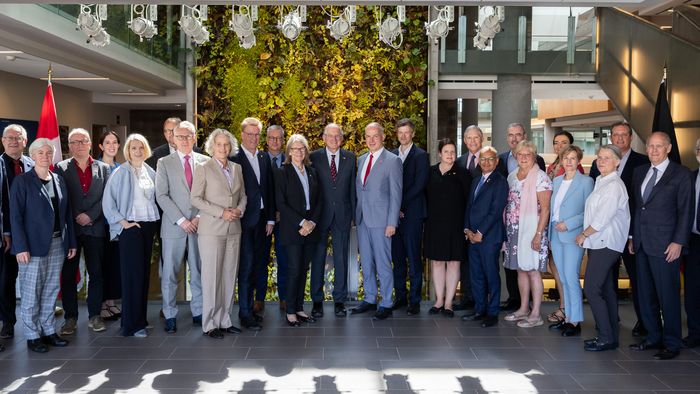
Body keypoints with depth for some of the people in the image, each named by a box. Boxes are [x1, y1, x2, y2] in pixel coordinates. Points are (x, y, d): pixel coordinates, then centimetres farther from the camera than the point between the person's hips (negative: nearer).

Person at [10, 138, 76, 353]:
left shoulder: (59, 180, 11)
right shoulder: (22, 181, -4)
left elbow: (67, 213, 12)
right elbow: (16, 216, -8)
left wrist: (71, 242, 8)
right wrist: (21, 247, -15)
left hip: (57, 244, 5)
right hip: (33, 245, -5)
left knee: (51, 291, 11)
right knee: (31, 293, 2)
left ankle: (49, 331, 21)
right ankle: (32, 336, 12)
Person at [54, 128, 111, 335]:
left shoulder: (103, 168, 8)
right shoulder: (61, 168, 3)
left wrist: (90, 216, -9)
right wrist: (74, 219, -9)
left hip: (95, 228, 1)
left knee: (96, 273, 6)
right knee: (68, 275, 4)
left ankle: (94, 315, 16)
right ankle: (71, 317, 15)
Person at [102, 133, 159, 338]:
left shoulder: (150, 172, 10)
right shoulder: (120, 173, -4)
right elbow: (108, 201, -6)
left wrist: (156, 218, 6)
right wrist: (122, 222, -10)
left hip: (149, 225, 5)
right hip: (130, 226, -5)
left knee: (145, 272, 9)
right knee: (133, 273, -5)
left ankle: (140, 318, 20)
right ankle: (132, 324, 1)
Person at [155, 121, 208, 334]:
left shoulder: (205, 161, 7)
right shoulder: (164, 163, 3)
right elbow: (161, 196, -4)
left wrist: (201, 217, -7)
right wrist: (181, 220, -11)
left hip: (199, 226, 2)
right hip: (173, 227, -1)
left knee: (199, 272, 8)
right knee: (169, 274, 2)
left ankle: (198, 312, 19)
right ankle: (170, 316, 13)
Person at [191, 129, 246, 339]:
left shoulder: (237, 168, 12)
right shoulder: (203, 168, -2)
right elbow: (196, 199, -6)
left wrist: (239, 209, -4)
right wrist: (221, 212, -15)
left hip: (233, 229, 5)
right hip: (212, 230, -5)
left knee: (229, 276, 7)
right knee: (211, 276, -3)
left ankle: (224, 320, 17)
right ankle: (209, 324, 7)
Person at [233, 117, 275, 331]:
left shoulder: (264, 158, 13)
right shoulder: (234, 158, -7)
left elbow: (269, 189, 13)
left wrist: (271, 218, 9)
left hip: (261, 219, 6)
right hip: (244, 219, -6)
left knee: (256, 265, 11)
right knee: (246, 265, -3)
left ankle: (249, 307, 23)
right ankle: (245, 313, 5)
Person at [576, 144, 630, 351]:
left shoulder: (614, 185, -14)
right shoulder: (601, 181, 15)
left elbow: (602, 218, -18)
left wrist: (583, 235, -7)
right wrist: (586, 236, 9)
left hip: (605, 244, -9)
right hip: (598, 243, 9)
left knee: (591, 289, -10)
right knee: (605, 290, 12)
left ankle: (606, 338, -3)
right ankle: (611, 335, 19)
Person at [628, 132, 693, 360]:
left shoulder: (681, 174, -4)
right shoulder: (639, 172, 13)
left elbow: (686, 210, -6)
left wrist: (679, 241, -12)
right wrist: (632, 236, 13)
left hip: (665, 245, -6)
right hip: (641, 244, 6)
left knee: (668, 295, 0)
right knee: (645, 294, 12)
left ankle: (672, 344, 12)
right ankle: (654, 337, 24)